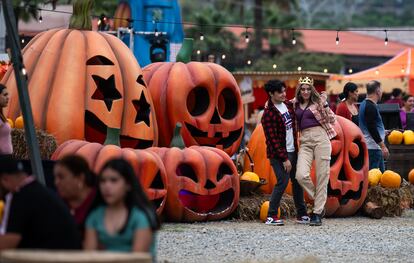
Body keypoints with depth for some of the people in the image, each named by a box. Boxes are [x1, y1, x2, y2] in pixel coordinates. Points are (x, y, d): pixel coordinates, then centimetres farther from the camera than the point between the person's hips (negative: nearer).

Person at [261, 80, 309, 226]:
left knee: (297, 181, 9)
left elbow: (293, 125, 24)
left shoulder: (288, 105, 6)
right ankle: (271, 216, -7)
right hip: (278, 153, -8)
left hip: (292, 151, 8)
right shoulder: (268, 114, -16)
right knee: (283, 181, -14)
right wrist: (284, 159, -20)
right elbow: (273, 139, -19)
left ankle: (301, 214, 17)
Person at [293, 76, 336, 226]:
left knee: (322, 177, -4)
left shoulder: (317, 102, 4)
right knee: (301, 175, -17)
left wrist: (325, 105, -12)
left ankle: (317, 213, 1)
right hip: (305, 141, 3)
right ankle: (318, 200, 6)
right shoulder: (295, 104, 15)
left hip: (320, 138, -3)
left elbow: (332, 120, 1)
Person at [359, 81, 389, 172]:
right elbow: (372, 129, -22)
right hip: (373, 147, -10)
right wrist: (383, 146, -21)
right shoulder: (371, 107, -17)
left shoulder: (364, 104, 15)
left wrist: (382, 132, 30)